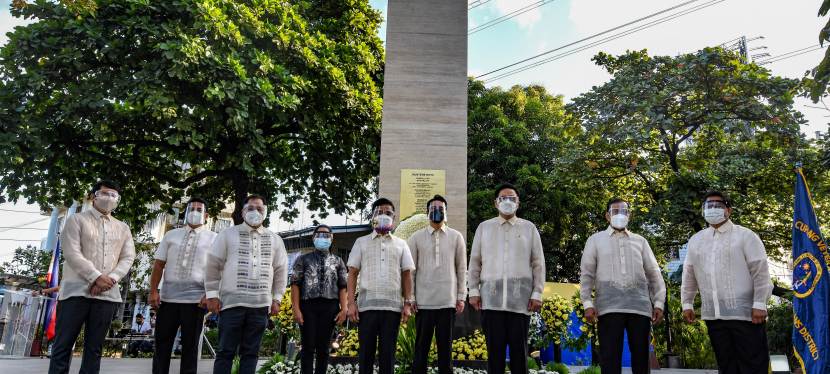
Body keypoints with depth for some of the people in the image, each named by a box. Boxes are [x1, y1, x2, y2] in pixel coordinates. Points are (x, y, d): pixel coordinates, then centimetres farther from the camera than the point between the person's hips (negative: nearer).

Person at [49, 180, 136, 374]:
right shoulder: (77, 220, 5)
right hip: (76, 291, -3)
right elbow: (71, 253, -7)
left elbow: (128, 257, 7)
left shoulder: (123, 228, 17)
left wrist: (110, 279, -11)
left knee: (94, 348, 5)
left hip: (107, 293, 3)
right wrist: (97, 277, -16)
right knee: (63, 346, -4)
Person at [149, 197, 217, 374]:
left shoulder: (213, 238, 4)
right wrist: (153, 291, 0)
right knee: (162, 344, 7)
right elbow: (159, 264, 9)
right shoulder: (171, 235, 12)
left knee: (190, 346, 6)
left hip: (195, 299, -2)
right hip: (168, 298, 2)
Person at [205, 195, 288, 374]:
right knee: (226, 352, 1)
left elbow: (280, 270, 13)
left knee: (250, 352, 7)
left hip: (260, 305, 2)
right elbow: (213, 265, 3)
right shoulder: (228, 234, 4)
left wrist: (276, 299, 8)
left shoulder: (275, 239, 11)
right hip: (232, 303, -2)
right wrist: (212, 294, -3)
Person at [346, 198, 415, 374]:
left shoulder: (401, 244, 12)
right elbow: (352, 274, 6)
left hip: (393, 306, 1)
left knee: (388, 352, 4)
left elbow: (406, 275, 9)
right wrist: (351, 303, -3)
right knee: (365, 351, 3)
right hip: (367, 305, 0)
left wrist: (408, 303, 0)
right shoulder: (361, 242, 10)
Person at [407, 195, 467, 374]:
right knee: (421, 345, 4)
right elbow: (410, 270, 5)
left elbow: (462, 269, 6)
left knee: (445, 346, 5)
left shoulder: (456, 237, 6)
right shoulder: (416, 237, 6)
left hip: (448, 301, 0)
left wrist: (461, 297, 2)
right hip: (423, 301, 0)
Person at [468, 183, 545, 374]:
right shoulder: (484, 227, 11)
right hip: (491, 299, 1)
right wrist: (474, 291, 3)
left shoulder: (529, 228, 9)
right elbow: (475, 262, 10)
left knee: (519, 349, 4)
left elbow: (538, 264, 6)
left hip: (520, 300, 0)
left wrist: (537, 294, -1)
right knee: (494, 349, 5)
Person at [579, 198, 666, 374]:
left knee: (641, 358, 4)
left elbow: (654, 274, 15)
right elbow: (587, 274, 6)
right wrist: (587, 303, -4)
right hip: (609, 307, -2)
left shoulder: (640, 241, 18)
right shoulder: (595, 240, 12)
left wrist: (658, 303, 5)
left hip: (640, 307, 2)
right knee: (610, 359, -5)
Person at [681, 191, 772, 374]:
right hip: (713, 316, 4)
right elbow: (689, 275, 16)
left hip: (745, 313, -4)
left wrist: (759, 304, -12)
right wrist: (687, 303, 11)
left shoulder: (745, 235, 1)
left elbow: (760, 271, -5)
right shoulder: (696, 240, 14)